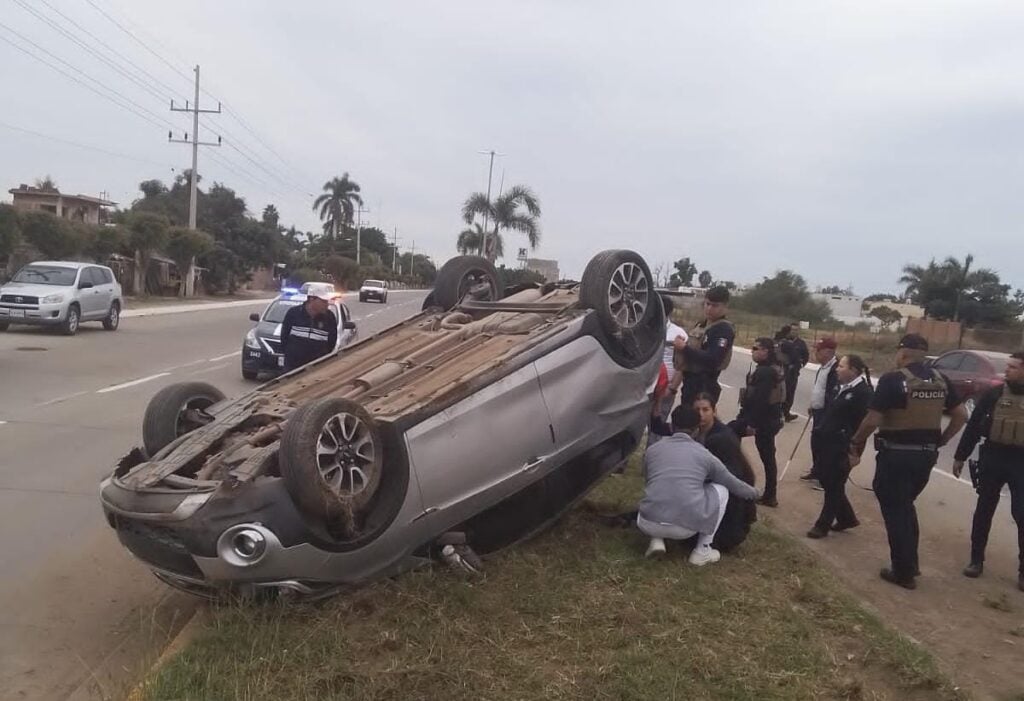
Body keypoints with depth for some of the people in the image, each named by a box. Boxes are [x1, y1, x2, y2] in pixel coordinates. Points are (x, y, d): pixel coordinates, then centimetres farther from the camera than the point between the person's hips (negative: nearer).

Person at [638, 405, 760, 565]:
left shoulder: (652, 450, 16)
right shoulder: (704, 454, 11)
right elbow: (735, 486, 26)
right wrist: (754, 493, 51)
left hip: (648, 525, 2)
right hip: (686, 527, -2)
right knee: (721, 490, 23)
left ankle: (656, 540, 12)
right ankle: (702, 551, 20)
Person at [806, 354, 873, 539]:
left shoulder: (863, 392, -16)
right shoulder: (843, 388, 12)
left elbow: (864, 424, -19)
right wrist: (820, 429, 11)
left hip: (842, 448, -9)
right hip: (828, 444, 9)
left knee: (834, 486, 4)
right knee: (826, 481, 17)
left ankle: (823, 524, 17)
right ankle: (847, 518, 33)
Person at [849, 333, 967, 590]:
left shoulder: (893, 379, -15)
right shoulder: (940, 379, 5)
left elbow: (872, 420, -18)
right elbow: (961, 416, 8)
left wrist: (856, 444, -4)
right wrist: (940, 441, 15)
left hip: (896, 454, -7)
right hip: (926, 454, 7)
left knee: (894, 511, 6)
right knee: (906, 506, 23)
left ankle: (903, 572, 13)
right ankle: (911, 563, 30)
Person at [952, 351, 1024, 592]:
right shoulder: (994, 394, 2)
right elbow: (973, 426, 6)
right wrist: (960, 456, 5)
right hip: (992, 458, 2)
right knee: (984, 510, 10)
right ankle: (976, 560, 21)